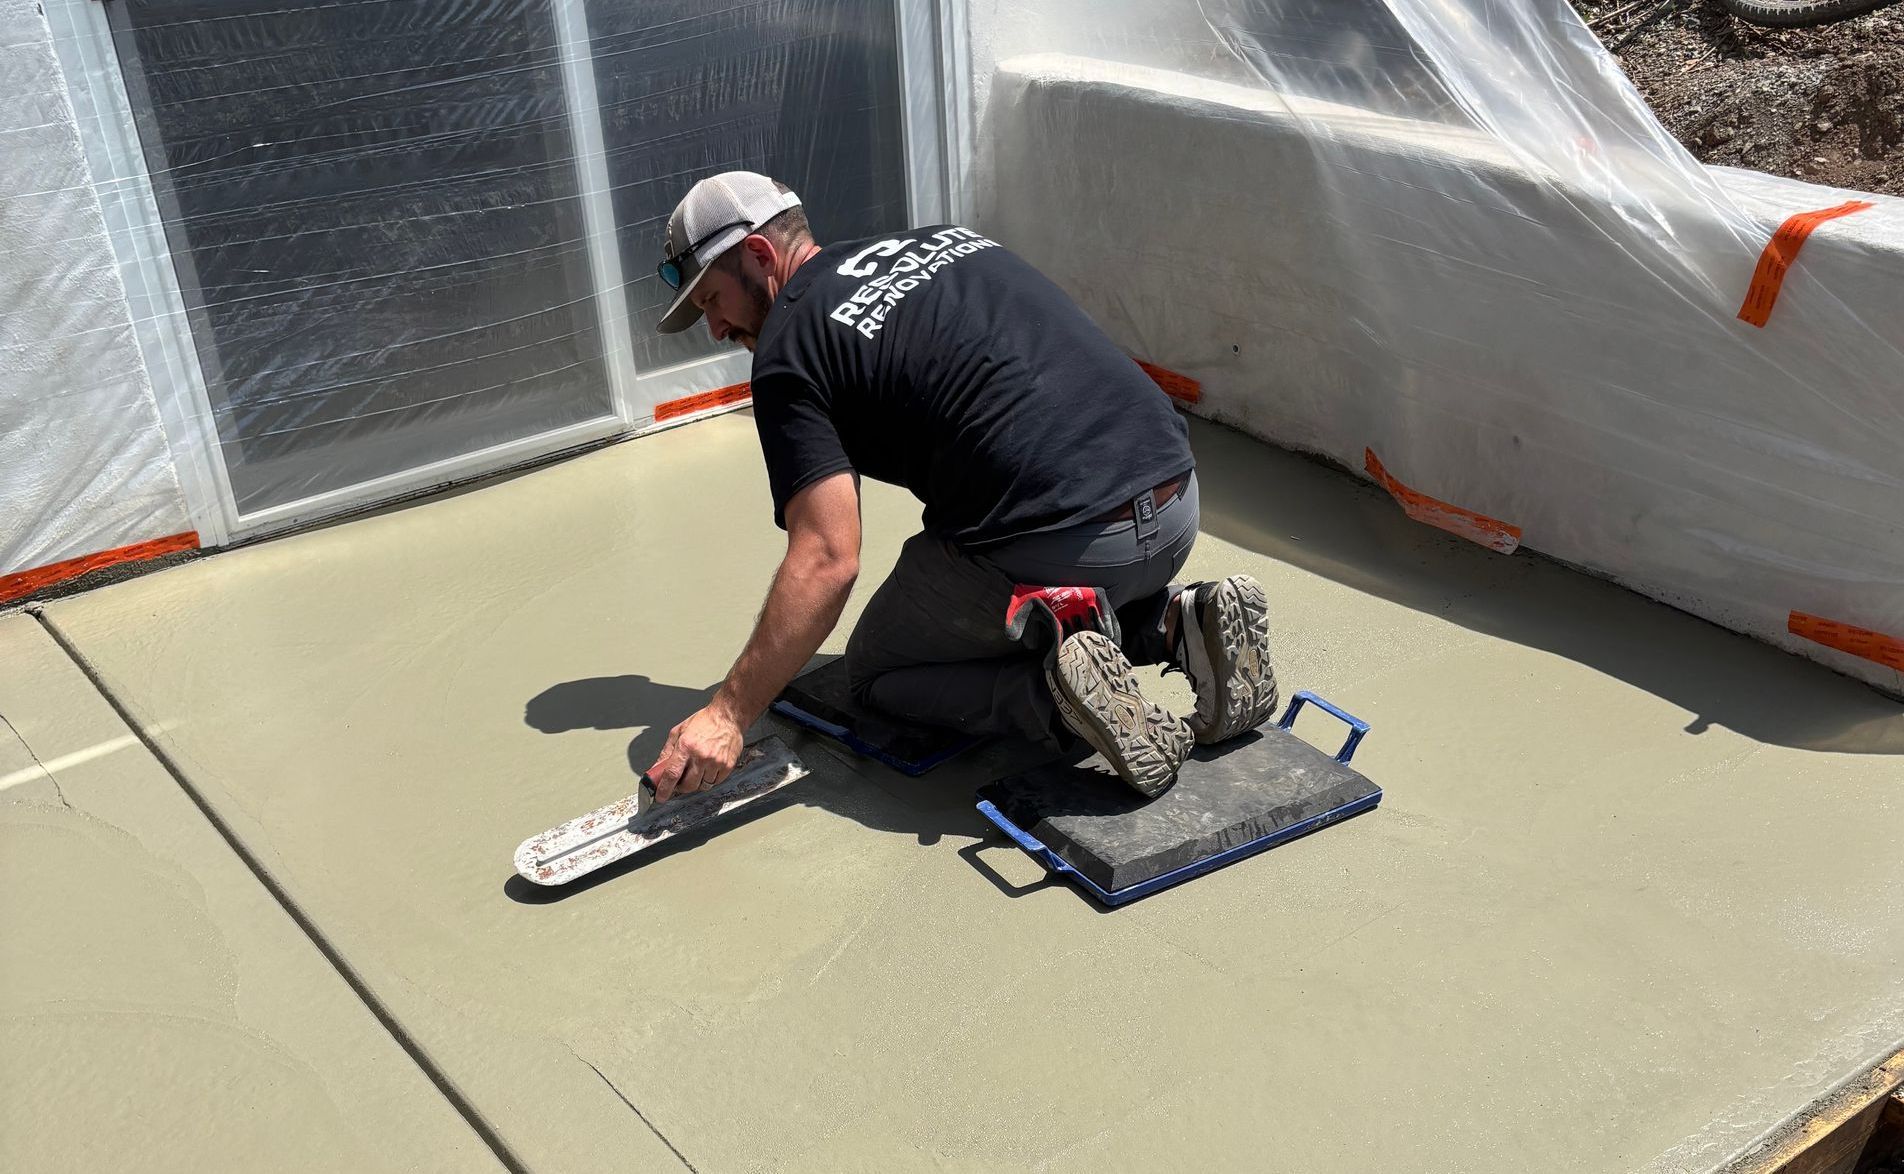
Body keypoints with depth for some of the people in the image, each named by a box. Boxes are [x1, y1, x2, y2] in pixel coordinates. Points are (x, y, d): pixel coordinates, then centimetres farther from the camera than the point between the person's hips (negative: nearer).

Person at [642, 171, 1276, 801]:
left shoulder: (790, 345, -1)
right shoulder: (947, 239, 21)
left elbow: (827, 559, -11)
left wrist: (729, 714, -8)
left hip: (1053, 550, -7)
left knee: (877, 672, 18)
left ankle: (1058, 688, -10)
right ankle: (1179, 623, 9)